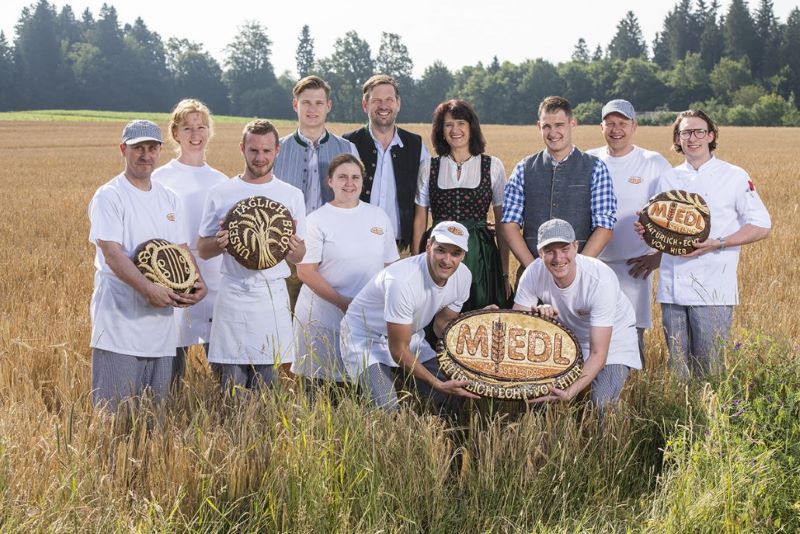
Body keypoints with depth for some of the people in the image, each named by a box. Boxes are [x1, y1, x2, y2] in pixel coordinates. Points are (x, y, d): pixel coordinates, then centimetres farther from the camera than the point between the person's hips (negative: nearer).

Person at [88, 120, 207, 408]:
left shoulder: (168, 198, 15)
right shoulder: (109, 196, -7)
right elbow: (112, 254, -16)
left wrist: (198, 282, -3)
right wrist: (149, 289, -27)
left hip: (161, 319, 7)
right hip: (120, 320, -6)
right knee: (115, 408, -6)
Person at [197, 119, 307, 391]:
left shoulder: (292, 195, 7)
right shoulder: (220, 193, 4)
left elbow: (299, 257, 10)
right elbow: (202, 249, 8)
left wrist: (293, 248, -14)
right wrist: (220, 243, -14)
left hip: (273, 295, 1)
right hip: (233, 295, -1)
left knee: (267, 386, 3)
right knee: (231, 390, 0)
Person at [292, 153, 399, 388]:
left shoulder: (379, 216, 9)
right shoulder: (316, 221, -3)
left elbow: (390, 266, 12)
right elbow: (305, 272, -9)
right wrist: (344, 303, -15)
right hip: (323, 318, -3)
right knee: (323, 383, -1)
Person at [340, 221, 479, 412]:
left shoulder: (463, 276, -12)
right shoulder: (402, 281, -36)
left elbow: (443, 323, 5)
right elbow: (398, 350, -29)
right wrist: (438, 384, -31)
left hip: (410, 337, 7)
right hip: (365, 338, -7)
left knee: (452, 399, -3)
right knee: (389, 412, -23)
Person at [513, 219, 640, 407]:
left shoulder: (601, 280, -35)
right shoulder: (533, 273, -23)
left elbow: (598, 353, -34)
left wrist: (571, 392, -48)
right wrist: (535, 313, -40)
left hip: (612, 337, -3)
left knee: (603, 405, -22)